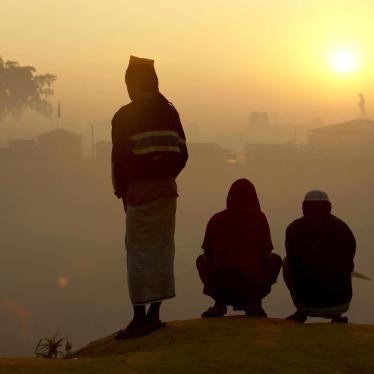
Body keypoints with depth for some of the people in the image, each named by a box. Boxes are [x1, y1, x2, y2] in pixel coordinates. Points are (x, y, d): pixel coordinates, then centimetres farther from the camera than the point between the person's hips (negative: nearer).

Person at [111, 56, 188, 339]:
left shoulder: (125, 117, -8)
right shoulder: (169, 112, 8)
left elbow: (120, 158, -8)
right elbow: (181, 154, 8)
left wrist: (121, 189, 5)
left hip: (140, 190, -5)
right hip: (167, 188, 6)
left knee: (139, 252, -2)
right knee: (162, 250, 10)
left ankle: (140, 317, -1)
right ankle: (154, 314, 15)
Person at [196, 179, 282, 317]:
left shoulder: (216, 220, 4)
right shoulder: (259, 219, 2)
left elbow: (208, 255, 11)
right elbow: (266, 255, 8)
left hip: (219, 285, 1)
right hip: (252, 285, -1)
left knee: (201, 259, 32)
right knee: (276, 259, 27)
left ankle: (219, 303, 13)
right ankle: (253, 303, 10)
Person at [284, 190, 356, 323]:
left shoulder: (294, 228, -5)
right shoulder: (342, 228, 0)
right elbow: (348, 265, 11)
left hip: (306, 301, -2)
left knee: (287, 263, 25)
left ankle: (301, 312, 23)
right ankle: (336, 315, 21)